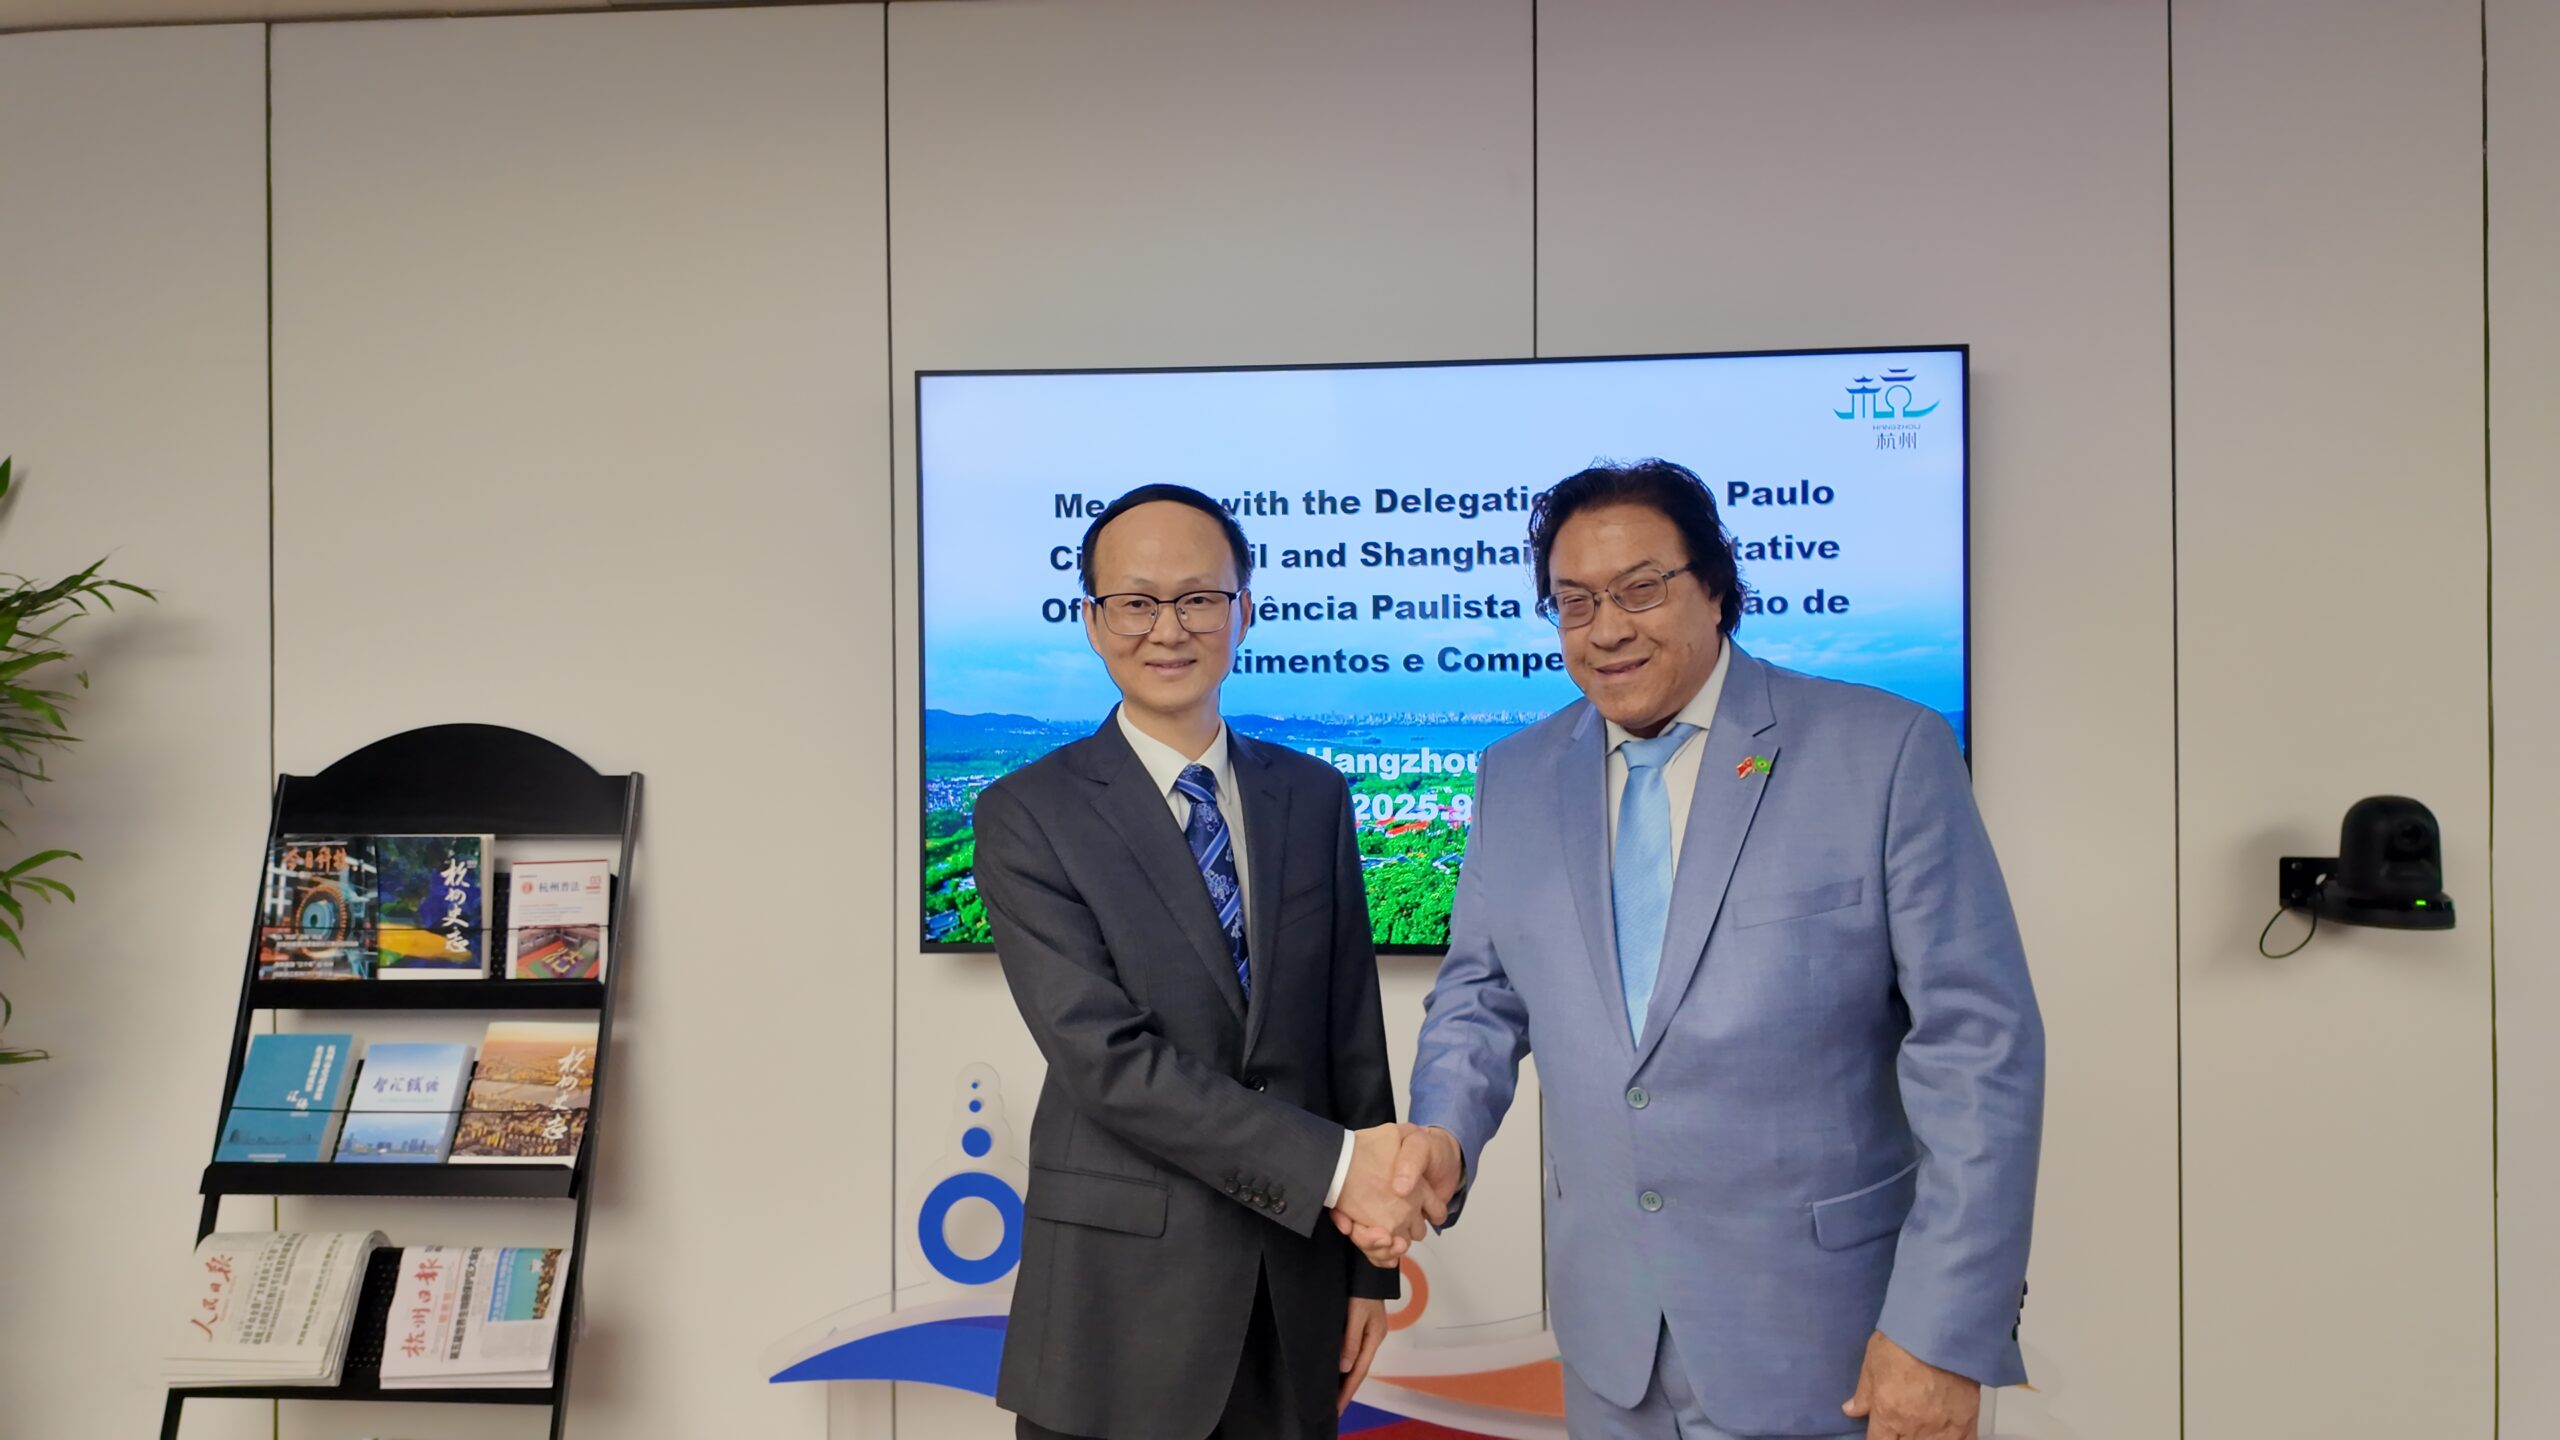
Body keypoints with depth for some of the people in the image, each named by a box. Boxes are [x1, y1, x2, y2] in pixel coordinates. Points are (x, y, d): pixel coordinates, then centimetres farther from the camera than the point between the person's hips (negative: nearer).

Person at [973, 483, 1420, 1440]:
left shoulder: (1314, 797, 5)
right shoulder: (1028, 815, -7)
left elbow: (1354, 1034, 6)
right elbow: (1104, 1056, -16)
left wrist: (1370, 1264, 6)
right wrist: (1330, 1165, -19)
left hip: (1298, 1284, 4)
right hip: (1120, 1293, -3)